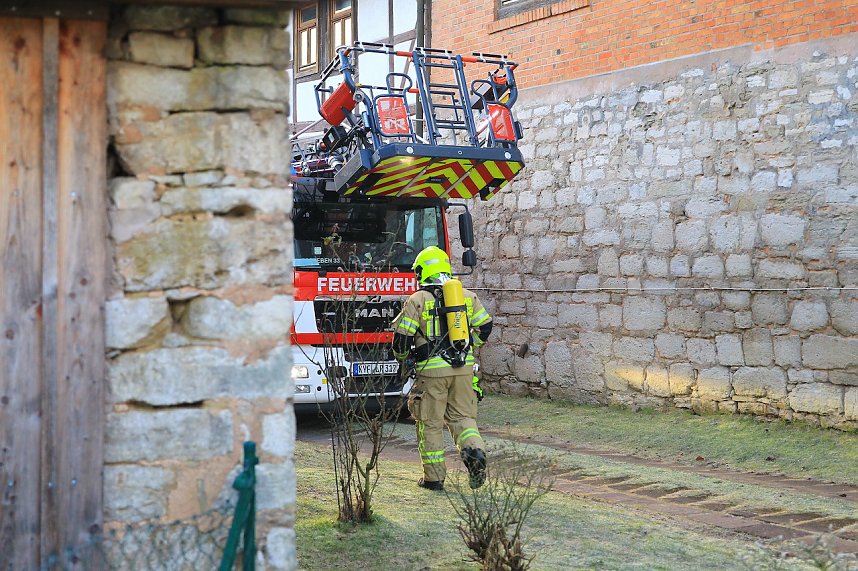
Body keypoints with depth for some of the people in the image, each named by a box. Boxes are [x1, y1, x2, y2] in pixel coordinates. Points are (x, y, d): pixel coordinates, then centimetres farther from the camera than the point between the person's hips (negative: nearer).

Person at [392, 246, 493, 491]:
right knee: (461, 416, 15)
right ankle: (475, 450, -12)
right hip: (464, 368, 3)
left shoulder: (417, 301, -4)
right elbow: (485, 326, 15)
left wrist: (402, 356, 17)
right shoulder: (467, 296, 8)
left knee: (430, 423, 7)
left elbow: (402, 337, -5)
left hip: (431, 370, -3)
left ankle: (434, 477, 12)